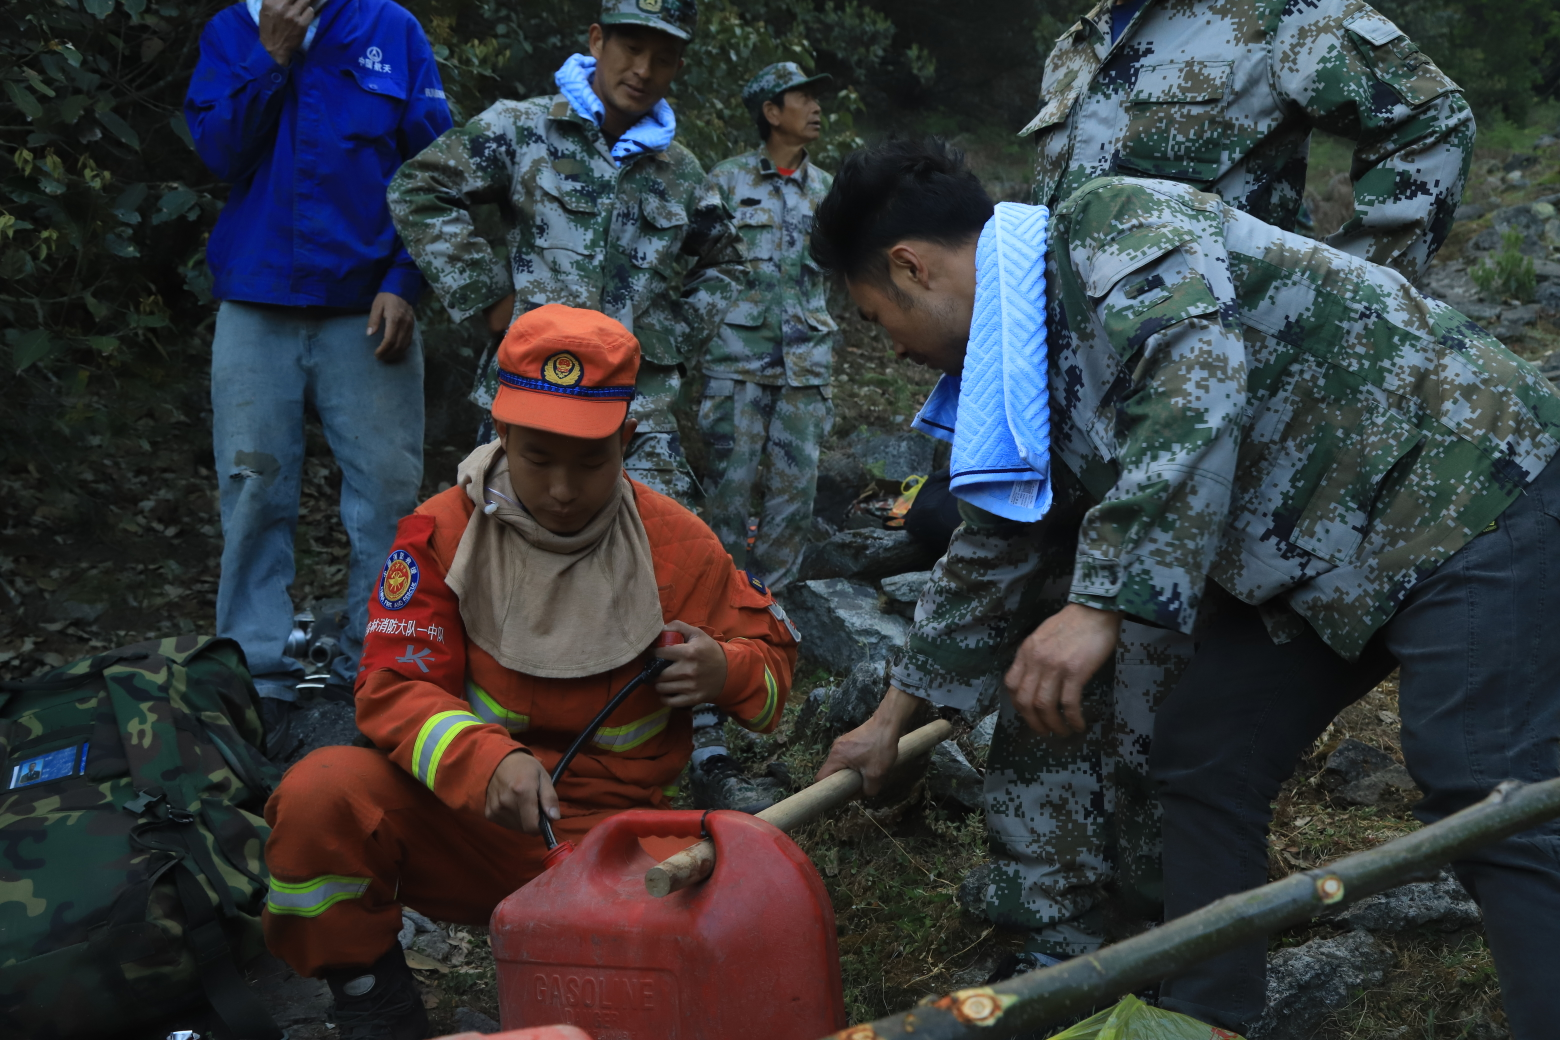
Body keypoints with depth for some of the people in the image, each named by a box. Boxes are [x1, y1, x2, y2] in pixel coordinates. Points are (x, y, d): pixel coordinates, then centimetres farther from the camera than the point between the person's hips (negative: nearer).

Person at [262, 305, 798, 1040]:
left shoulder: (678, 545, -2)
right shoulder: (443, 533, -6)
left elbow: (771, 653, 11)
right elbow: (394, 688, -13)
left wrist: (727, 673, -15)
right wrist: (487, 762, -33)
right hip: (465, 821, 0)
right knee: (322, 794, -29)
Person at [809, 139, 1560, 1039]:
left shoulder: (1118, 225, -18)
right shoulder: (1016, 370, 10)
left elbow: (1196, 384, -36)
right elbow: (996, 546, 21)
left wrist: (1101, 603, -40)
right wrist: (896, 715, 28)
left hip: (1468, 490, -9)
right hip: (1320, 558, 9)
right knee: (1202, 760, 7)